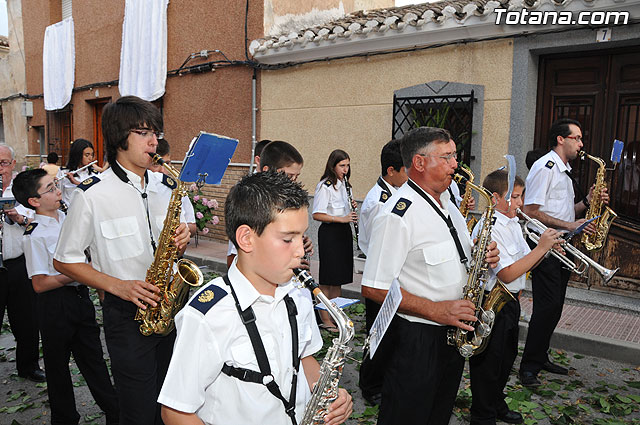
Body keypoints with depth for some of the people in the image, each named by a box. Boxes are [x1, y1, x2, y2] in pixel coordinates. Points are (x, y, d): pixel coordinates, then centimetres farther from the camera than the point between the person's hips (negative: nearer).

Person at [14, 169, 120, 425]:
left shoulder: (67, 218, 5)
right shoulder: (35, 235, -16)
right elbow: (40, 284, -17)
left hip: (80, 296, 6)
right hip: (55, 305, -6)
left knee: (93, 356, 15)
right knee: (58, 364, 12)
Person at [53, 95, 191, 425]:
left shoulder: (167, 187, 6)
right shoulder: (92, 195, -10)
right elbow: (64, 261, -4)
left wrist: (182, 240, -9)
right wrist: (118, 286, -16)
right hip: (128, 314, -4)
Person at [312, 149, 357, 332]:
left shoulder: (342, 184, 13)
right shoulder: (325, 186, -13)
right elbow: (317, 215, -18)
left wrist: (351, 208, 3)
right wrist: (341, 219, -22)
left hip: (344, 232, 9)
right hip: (329, 233, -8)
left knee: (340, 276, 14)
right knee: (328, 278, -1)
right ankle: (325, 319, 9)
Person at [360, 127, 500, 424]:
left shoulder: (447, 202, 8)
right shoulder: (397, 214, -22)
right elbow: (373, 289, -24)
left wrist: (482, 255, -1)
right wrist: (436, 310, -26)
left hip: (454, 330, 9)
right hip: (416, 338, -8)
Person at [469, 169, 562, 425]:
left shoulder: (513, 224, 8)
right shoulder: (488, 228, -21)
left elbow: (524, 264, 14)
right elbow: (507, 274, -26)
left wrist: (547, 247, -2)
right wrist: (541, 247, -22)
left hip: (510, 301, 9)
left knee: (506, 357, 23)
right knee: (488, 363, 5)